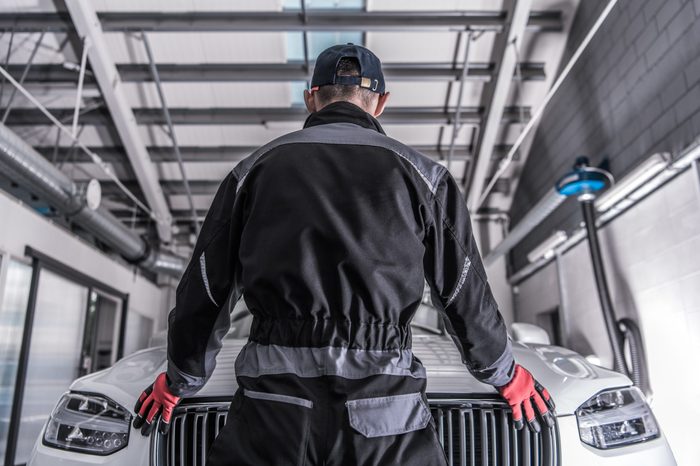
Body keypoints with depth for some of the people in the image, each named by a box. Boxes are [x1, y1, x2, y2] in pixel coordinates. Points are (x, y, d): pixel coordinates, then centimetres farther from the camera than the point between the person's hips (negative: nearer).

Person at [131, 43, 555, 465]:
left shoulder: (255, 169, 8)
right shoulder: (419, 173, 5)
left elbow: (204, 292, 12)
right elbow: (466, 293, 10)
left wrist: (179, 382, 29)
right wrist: (506, 375, 27)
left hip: (273, 410, 1)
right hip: (385, 406, 0)